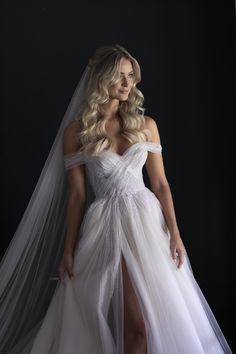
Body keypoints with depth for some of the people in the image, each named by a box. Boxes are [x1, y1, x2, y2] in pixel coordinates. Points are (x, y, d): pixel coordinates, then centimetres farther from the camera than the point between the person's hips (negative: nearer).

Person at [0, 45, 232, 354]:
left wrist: (174, 233, -1)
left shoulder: (146, 125, 5)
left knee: (166, 311, 11)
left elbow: (160, 183, 6)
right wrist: (68, 249, 0)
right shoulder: (76, 131, -2)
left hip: (148, 219, 4)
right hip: (107, 225, -3)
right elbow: (76, 193, -1)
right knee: (137, 323, 0)